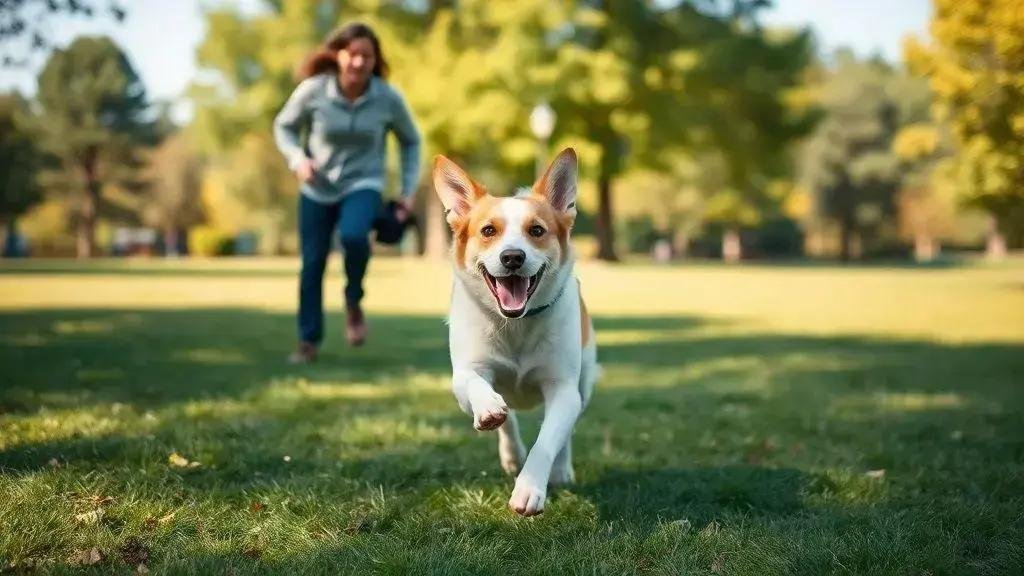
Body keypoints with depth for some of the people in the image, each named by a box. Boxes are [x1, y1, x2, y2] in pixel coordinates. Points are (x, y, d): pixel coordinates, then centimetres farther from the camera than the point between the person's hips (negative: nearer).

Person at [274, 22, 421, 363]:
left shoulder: (388, 98, -12)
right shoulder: (313, 90, -14)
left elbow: (410, 141, 4)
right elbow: (283, 126, 2)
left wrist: (409, 190, -1)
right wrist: (298, 160, -16)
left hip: (363, 185, -1)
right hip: (317, 189, 1)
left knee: (353, 235, -32)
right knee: (312, 263, 3)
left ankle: (353, 303, -4)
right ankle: (309, 341, 22)